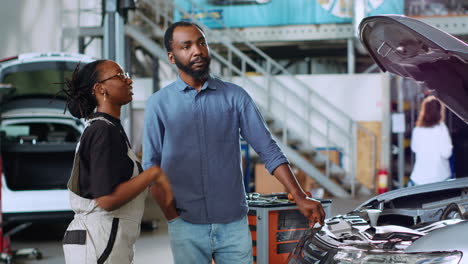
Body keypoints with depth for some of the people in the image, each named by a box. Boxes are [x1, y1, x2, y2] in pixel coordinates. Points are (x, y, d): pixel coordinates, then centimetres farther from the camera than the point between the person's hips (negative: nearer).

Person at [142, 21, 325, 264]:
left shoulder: (234, 96, 4)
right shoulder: (159, 104, 3)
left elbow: (269, 151, 2)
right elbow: (151, 167, 2)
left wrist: (300, 198, -8)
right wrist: (173, 218, -7)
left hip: (234, 225, 1)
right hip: (187, 229, -1)